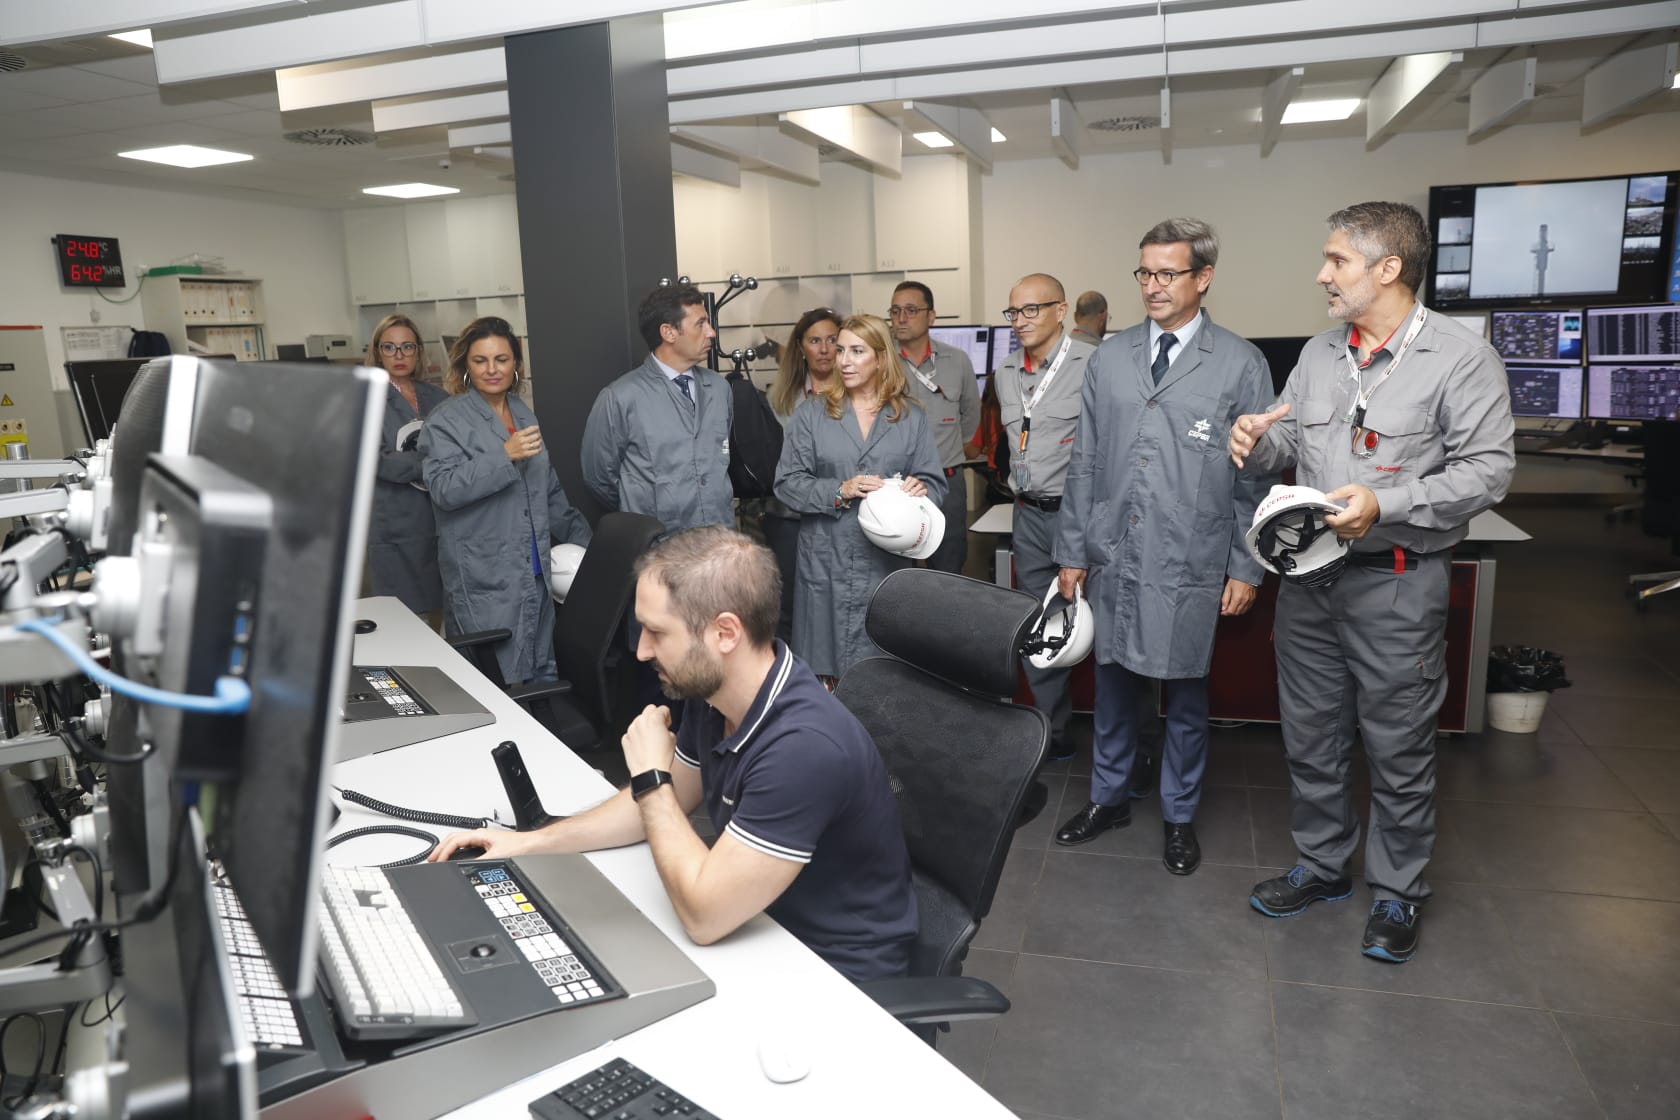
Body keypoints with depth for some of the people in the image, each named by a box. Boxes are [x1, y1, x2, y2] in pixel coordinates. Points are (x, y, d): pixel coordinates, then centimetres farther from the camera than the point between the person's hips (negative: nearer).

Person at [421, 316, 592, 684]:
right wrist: (505, 455, -22)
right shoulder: (447, 420, -3)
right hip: (485, 580, -6)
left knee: (543, 675, 9)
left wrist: (581, 538, 21)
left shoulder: (525, 415, 16)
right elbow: (443, 489, -16)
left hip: (535, 570, 6)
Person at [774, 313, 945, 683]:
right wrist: (840, 491, -14)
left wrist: (919, 490, -15)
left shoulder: (910, 417, 8)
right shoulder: (812, 413, 4)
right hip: (827, 561, -1)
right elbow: (787, 483, 0)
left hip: (887, 563, 1)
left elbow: (934, 483, 7)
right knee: (826, 671, 3)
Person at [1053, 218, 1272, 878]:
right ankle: (1109, 798, 34)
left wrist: (1246, 569, -4)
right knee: (1113, 682, 15)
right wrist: (1073, 552, 6)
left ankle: (1179, 816, 29)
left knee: (1186, 694, 10)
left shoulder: (1240, 365, -3)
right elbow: (1085, 463, 8)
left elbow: (1257, 474, -2)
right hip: (1113, 558, 3)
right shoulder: (1108, 359, 6)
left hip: (1190, 566, -3)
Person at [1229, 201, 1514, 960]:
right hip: (1308, 574, 6)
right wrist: (1258, 442, -9)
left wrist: (1384, 505, -26)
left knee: (1398, 748, 7)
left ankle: (1397, 893, 26)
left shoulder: (1461, 358, -9)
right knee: (1311, 735, 15)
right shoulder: (1319, 354, 10)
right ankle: (1322, 866, 34)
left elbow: (1488, 468, -14)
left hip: (1396, 582, -5)